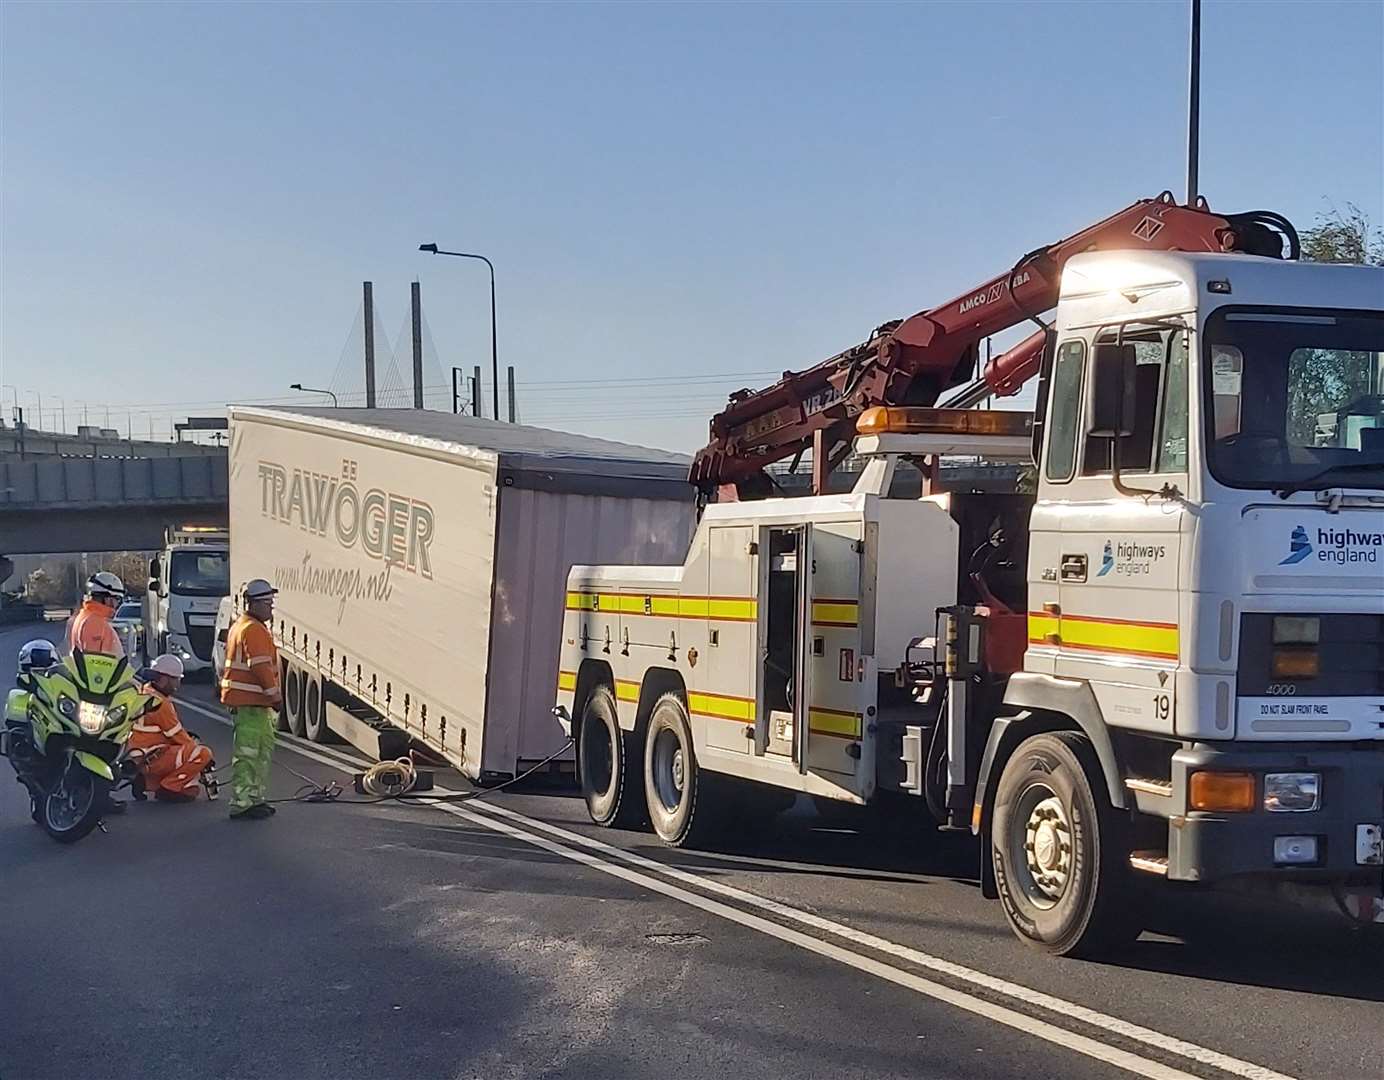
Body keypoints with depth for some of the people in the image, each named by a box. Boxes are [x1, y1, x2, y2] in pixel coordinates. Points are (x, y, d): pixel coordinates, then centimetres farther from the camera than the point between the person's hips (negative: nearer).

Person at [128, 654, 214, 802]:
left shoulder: (144, 693, 13)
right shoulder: (160, 703, -18)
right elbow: (179, 737, -12)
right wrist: (196, 746, 4)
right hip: (149, 760, -10)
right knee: (203, 754, -19)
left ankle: (146, 782, 10)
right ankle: (168, 788, -12)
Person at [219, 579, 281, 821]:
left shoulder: (240, 626, 20)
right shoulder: (254, 630, -16)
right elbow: (261, 666, -21)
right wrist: (274, 694, -16)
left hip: (251, 701, 11)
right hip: (251, 701, -11)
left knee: (264, 749, 18)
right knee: (248, 753, -9)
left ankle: (257, 799, 25)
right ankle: (241, 805, -8)